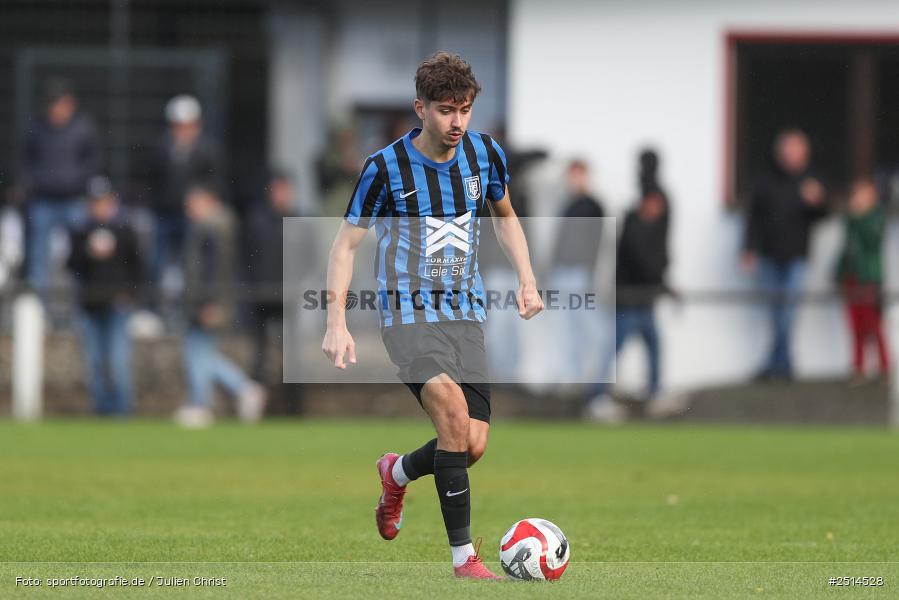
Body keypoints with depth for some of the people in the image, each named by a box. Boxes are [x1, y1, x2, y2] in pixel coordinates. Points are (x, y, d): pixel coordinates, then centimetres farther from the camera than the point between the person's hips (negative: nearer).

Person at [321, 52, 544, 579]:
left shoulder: (485, 154, 2)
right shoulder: (386, 167, -10)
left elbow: (505, 216, 22)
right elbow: (347, 244, -3)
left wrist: (528, 280, 9)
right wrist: (337, 324, -12)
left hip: (467, 314, 5)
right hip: (409, 312, -5)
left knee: (474, 445, -5)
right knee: (453, 409, -28)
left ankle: (398, 473, 31)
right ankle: (464, 556, -23)